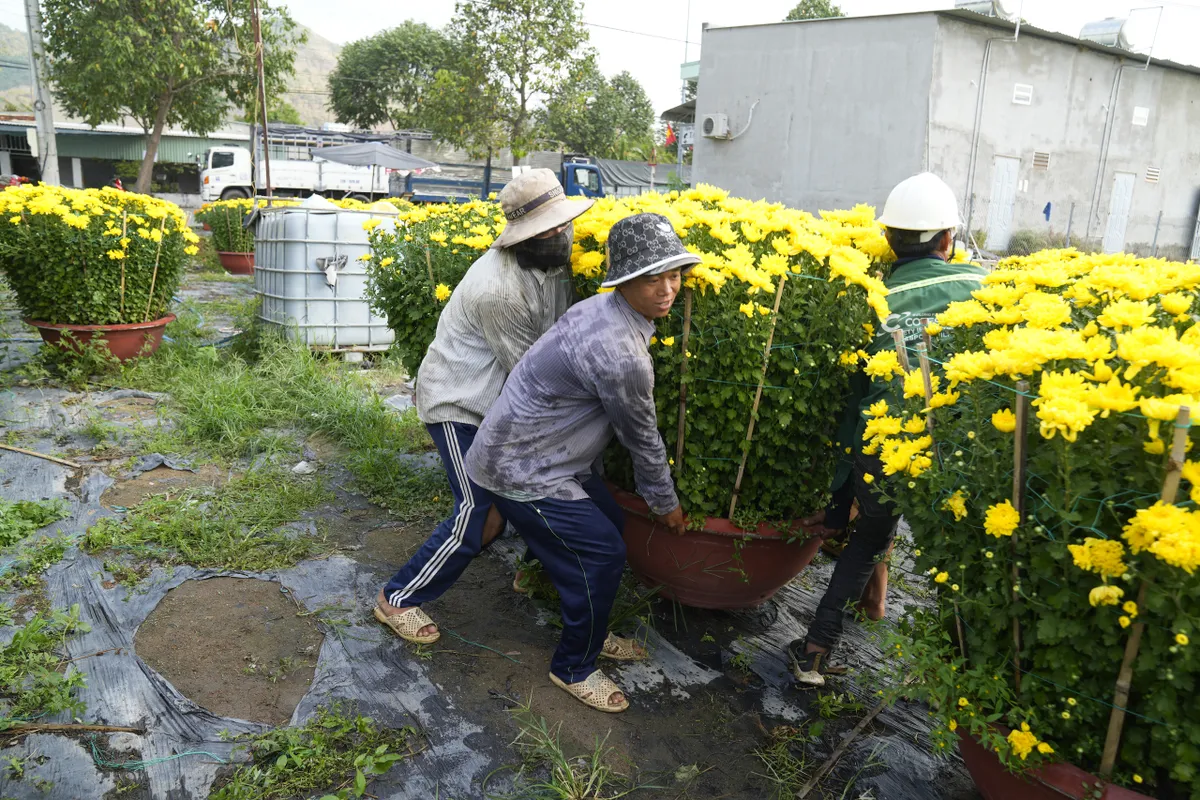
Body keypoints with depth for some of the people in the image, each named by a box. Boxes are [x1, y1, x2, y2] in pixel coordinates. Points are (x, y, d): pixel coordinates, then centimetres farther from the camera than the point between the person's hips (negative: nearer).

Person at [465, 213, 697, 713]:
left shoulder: (603, 309, 1)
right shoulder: (618, 352, -30)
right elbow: (642, 437, -15)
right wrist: (666, 503, 2)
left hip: (549, 457, 10)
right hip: (522, 470, -10)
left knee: (610, 525, 19)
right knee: (601, 554, -4)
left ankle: (590, 633, 39)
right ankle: (573, 668, 18)